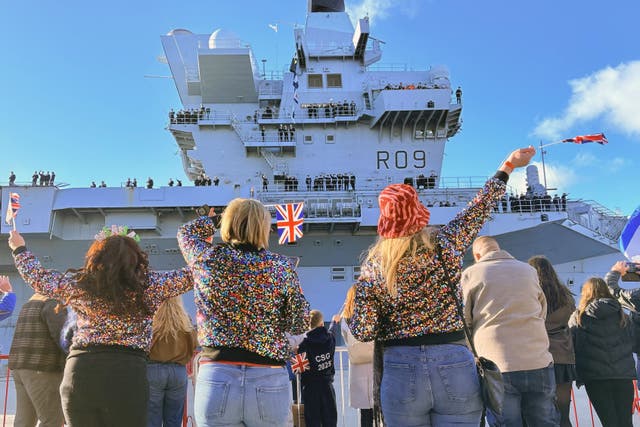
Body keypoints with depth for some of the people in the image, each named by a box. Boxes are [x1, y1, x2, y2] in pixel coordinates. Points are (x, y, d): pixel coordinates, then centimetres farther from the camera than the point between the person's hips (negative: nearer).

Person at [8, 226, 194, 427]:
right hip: (127, 374, -2)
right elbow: (190, 275, 5)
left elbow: (37, 277, 21)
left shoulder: (77, 283, 6)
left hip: (78, 374, 3)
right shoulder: (148, 284, -1)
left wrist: (20, 249, 38)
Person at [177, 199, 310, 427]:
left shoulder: (208, 258, -2)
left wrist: (215, 218, 36)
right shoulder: (282, 267, -4)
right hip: (270, 383, 0)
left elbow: (186, 232, 21)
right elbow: (298, 325, 3)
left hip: (217, 379, 0)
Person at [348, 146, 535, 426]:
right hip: (455, 366, 0)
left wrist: (349, 313, 17)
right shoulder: (444, 243, -3)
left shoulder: (373, 266, -3)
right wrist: (508, 165, 26)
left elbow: (363, 332, -6)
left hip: (400, 372, 0)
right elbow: (480, 207, 12)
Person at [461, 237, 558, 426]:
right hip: (539, 365, 3)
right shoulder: (529, 270, 14)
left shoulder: (470, 274, 3)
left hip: (497, 368, -3)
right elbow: (542, 313, 22)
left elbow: (462, 321, 5)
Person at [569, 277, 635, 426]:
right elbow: (630, 343, 15)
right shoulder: (621, 315, 10)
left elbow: (573, 346, 2)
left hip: (594, 376, -2)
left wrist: (578, 375, 10)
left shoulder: (577, 317, 2)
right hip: (624, 375, 2)